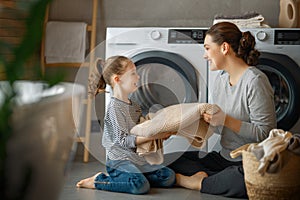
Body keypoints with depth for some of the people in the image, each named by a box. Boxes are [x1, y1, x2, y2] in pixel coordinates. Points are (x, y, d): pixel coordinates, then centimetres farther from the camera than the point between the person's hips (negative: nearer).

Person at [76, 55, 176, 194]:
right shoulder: (114, 107, -11)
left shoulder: (134, 106, 16)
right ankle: (99, 181, -10)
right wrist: (154, 135, -16)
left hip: (137, 159, 9)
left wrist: (160, 133, 6)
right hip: (119, 161, -9)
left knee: (169, 176, -4)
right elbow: (124, 140, -16)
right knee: (140, 185, -32)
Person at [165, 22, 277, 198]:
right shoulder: (221, 78, 10)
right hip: (224, 157, 8)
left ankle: (198, 183, -22)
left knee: (244, 180, -43)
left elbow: (265, 133, -20)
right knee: (166, 160, 1)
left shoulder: (255, 81, -17)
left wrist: (226, 120, -24)